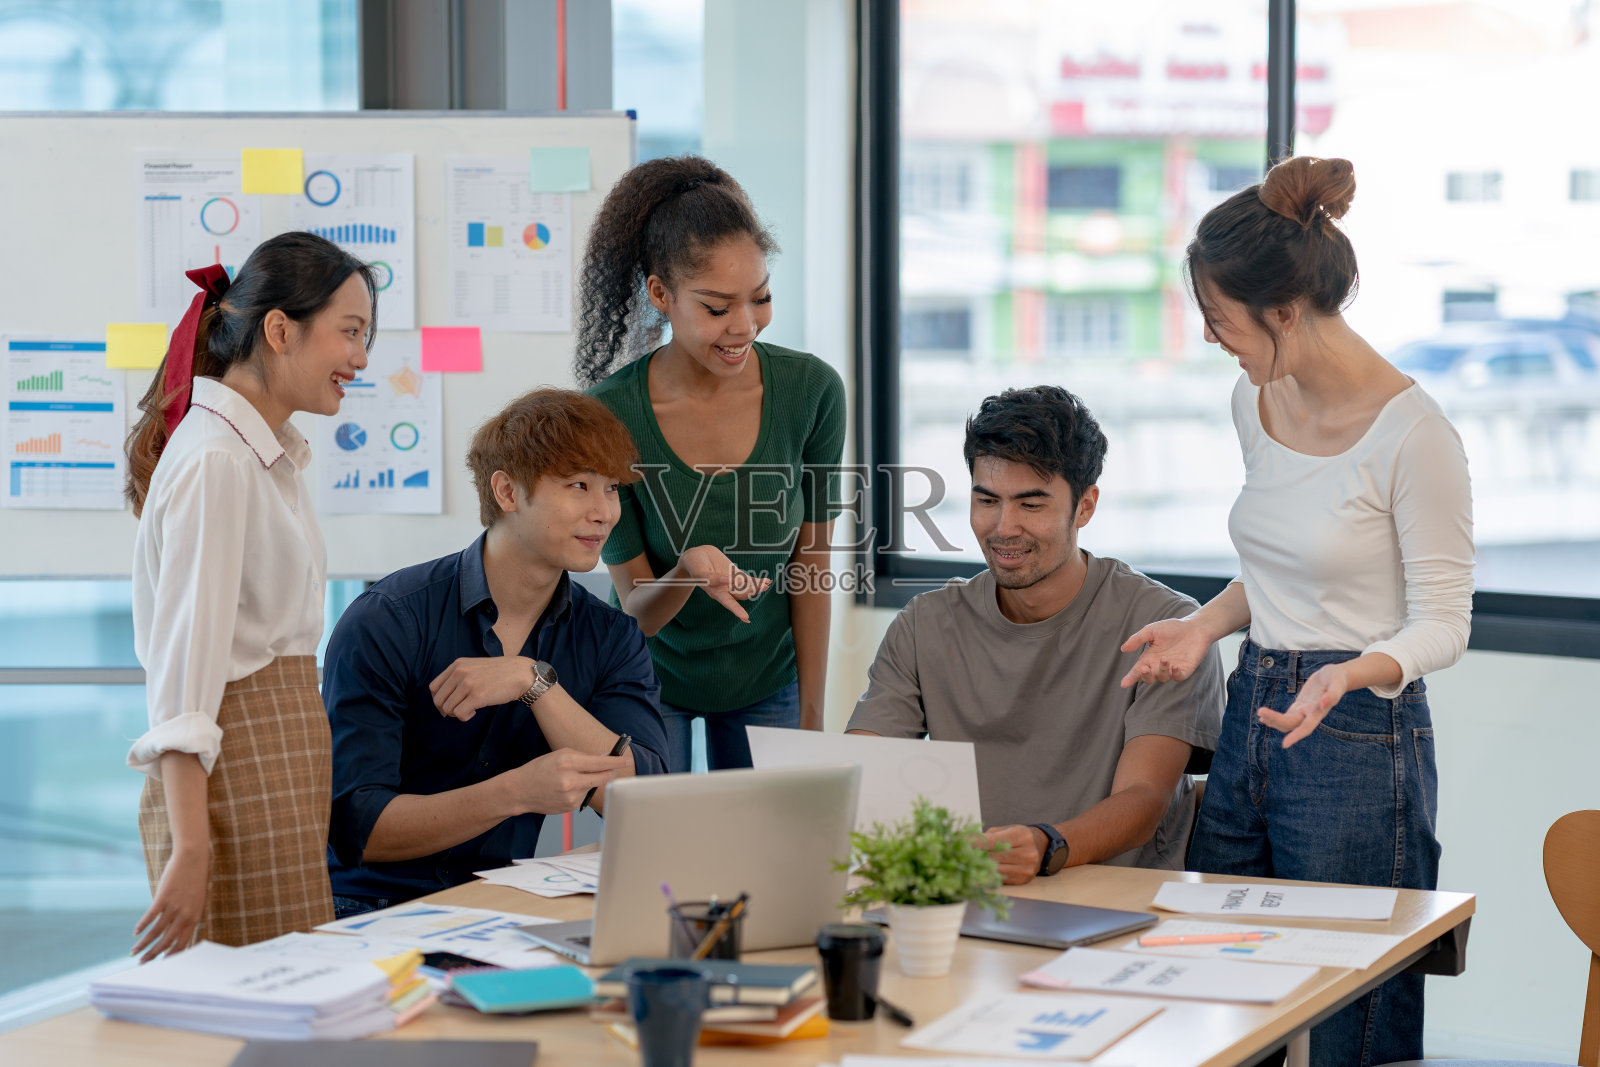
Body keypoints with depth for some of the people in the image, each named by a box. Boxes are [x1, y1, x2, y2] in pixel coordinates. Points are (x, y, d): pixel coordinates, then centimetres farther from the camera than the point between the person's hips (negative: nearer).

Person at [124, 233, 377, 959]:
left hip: (281, 772, 9)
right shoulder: (218, 463, -14)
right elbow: (185, 658, -19)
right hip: (236, 784, -9)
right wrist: (190, 849, -24)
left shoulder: (268, 455, 16)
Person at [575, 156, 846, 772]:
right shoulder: (609, 413, -24)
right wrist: (690, 570, -40)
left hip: (768, 681, 2)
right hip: (653, 678, -2)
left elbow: (811, 559, -5)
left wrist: (812, 714, -2)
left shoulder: (812, 390, -18)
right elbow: (637, 610, -17)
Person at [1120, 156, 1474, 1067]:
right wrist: (1207, 624, 4)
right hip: (1252, 724, 8)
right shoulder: (1256, 402, 7)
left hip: (1360, 743, -8)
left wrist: (1351, 674, -31)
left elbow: (1444, 621, -13)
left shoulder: (1410, 430, -17)